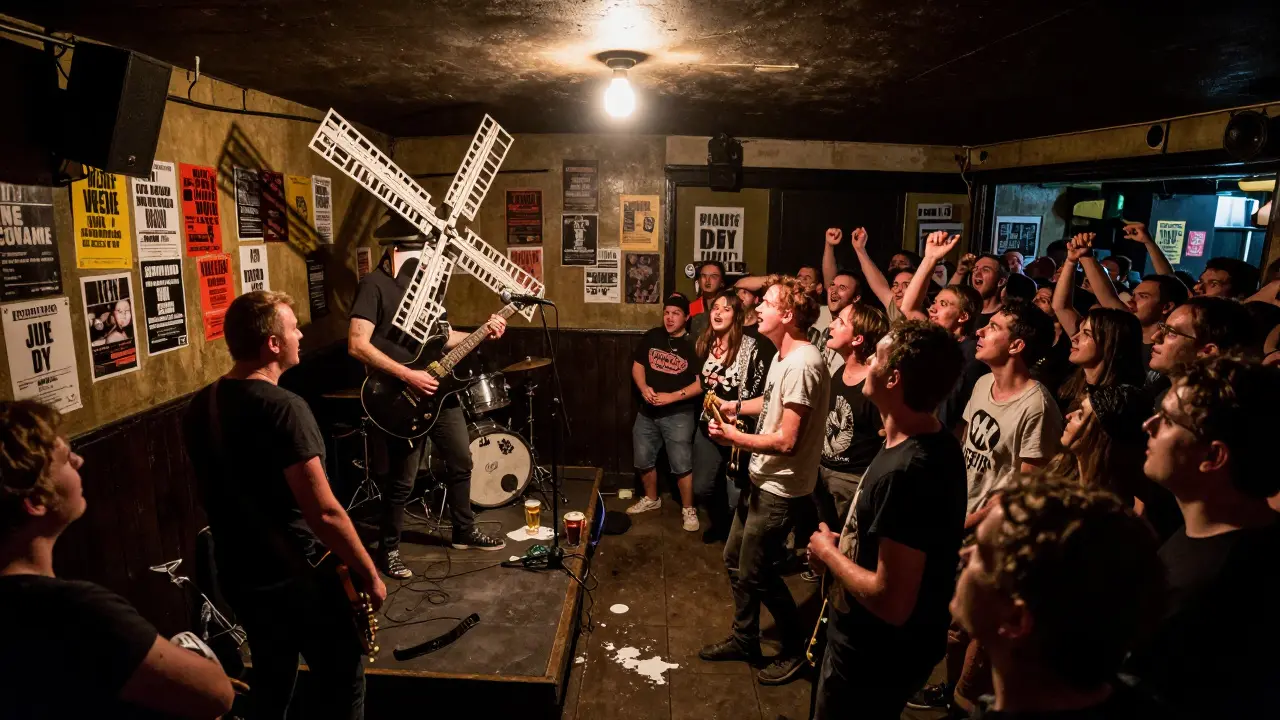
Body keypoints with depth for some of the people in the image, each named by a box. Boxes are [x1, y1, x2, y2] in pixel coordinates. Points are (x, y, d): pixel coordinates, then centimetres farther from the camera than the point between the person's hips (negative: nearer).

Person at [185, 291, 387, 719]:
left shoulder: (199, 407, 1)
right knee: (342, 680, 10)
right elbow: (324, 513, -26)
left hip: (237, 573, 8)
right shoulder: (282, 408, -25)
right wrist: (370, 576, -16)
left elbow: (222, 494, 13)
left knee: (270, 680, 25)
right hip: (296, 577, -8)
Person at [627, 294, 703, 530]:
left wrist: (672, 397, -20)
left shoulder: (693, 344, -11)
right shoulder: (652, 336, 3)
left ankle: (688, 509, 16)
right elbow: (637, 365, 10)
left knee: (682, 465, -2)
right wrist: (644, 388, -8)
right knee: (643, 461, 15)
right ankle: (651, 499, 37)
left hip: (679, 414, -5)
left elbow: (702, 383, -14)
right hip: (647, 412, 5)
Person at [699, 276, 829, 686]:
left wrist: (734, 438, -17)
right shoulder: (783, 356, 5)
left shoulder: (802, 364, -26)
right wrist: (738, 406, 8)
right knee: (734, 558, 19)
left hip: (782, 490, -10)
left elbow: (786, 441, -28)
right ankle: (744, 639, 37)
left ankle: (796, 650, 25)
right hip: (763, 480, 10)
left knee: (755, 573, 3)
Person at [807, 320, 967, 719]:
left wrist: (828, 553, -17)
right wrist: (843, 546, 3)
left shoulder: (905, 472, -34)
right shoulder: (935, 441, -2)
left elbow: (891, 601, -32)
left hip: (874, 658, -9)